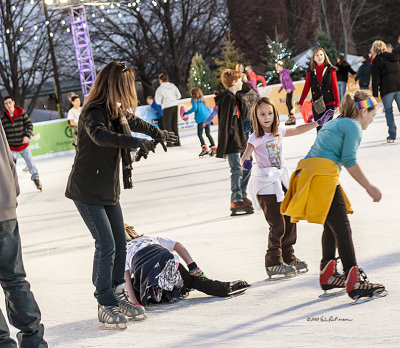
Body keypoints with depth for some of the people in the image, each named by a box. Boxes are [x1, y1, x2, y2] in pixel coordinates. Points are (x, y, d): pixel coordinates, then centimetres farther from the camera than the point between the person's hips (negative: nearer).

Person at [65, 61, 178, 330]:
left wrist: (160, 134, 44)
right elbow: (100, 135, -43)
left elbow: (134, 122, 31)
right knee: (106, 245, -12)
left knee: (120, 245, 10)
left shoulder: (117, 111, 9)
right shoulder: (93, 112, -21)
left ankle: (117, 297, 22)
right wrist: (136, 142, -53)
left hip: (109, 190, 9)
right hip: (88, 191, -9)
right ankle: (106, 306, -2)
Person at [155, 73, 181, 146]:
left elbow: (157, 101, -9)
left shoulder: (160, 89, -9)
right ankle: (177, 142, 15)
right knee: (174, 125, 14)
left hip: (167, 107, -6)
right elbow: (179, 96, 7)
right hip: (175, 105, 6)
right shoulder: (173, 86, 6)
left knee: (167, 125, 2)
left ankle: (169, 142, -3)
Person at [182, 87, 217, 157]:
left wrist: (187, 113, -1)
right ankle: (213, 148, 9)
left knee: (199, 134, -3)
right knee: (208, 134, 12)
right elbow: (208, 109, 21)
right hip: (207, 118, 7)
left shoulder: (194, 100, 0)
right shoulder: (203, 99, 19)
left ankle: (204, 148, -15)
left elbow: (194, 108, -12)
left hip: (201, 119, -7)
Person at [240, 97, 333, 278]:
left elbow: (297, 130, 22)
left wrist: (318, 122, 25)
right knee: (277, 225, -8)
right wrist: (245, 161, -49)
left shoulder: (278, 132, 7)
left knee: (290, 221, 11)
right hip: (266, 184, -7)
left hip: (281, 180, 7)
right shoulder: (256, 137, -13)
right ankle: (273, 263, 1)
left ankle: (288, 257, 24)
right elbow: (245, 155, -26)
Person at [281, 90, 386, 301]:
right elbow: (349, 161, -9)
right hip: (323, 175, -10)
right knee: (342, 229, -12)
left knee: (332, 226, 21)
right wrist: (369, 187, -4)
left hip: (306, 170, 10)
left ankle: (327, 275, 29)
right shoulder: (353, 126, -1)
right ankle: (353, 282, -18)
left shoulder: (334, 123, 28)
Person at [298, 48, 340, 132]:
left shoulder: (330, 70, 2)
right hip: (316, 105, 2)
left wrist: (337, 103, -2)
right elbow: (306, 88, 11)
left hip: (329, 104, -2)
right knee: (319, 128, 1)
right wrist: (300, 103, 7)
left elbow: (335, 88, 1)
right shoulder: (310, 73, 8)